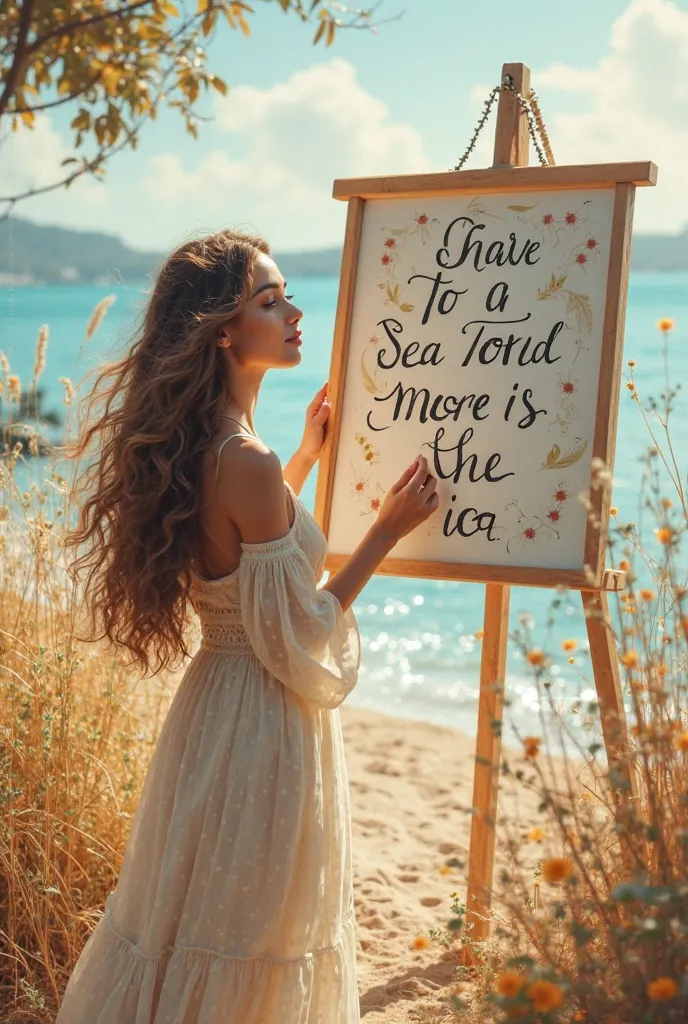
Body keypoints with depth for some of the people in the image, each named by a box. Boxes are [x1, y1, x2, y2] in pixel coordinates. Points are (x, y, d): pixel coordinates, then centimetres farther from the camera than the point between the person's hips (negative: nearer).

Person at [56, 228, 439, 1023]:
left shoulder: (199, 448, 3)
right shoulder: (246, 464, -25)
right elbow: (297, 637, -20)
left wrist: (305, 457, 20)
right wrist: (387, 531, -14)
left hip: (221, 694, 9)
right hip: (264, 718, -9)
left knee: (191, 916, 23)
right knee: (238, 938, 8)